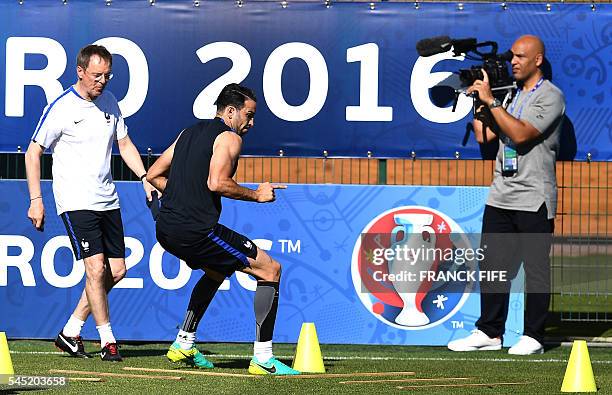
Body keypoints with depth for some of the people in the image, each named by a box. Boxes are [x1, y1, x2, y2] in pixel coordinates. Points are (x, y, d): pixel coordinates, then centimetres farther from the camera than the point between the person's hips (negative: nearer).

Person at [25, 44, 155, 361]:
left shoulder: (109, 102, 9)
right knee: (96, 269, -14)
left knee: (116, 271, 6)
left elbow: (124, 144, 19)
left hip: (107, 201, 7)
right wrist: (35, 200, -10)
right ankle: (108, 342, -6)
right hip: (76, 202, -7)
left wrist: (145, 178, 5)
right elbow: (33, 153, -4)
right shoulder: (60, 108, -10)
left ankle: (70, 332, 17)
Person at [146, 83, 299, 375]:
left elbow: (154, 175, 23)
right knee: (270, 270, 0)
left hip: (165, 230, 9)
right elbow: (217, 183, -20)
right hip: (196, 230, -9)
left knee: (218, 269, 36)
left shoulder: (189, 133, 21)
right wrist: (256, 195, -7)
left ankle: (184, 343, 32)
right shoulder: (229, 137, -4)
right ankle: (263, 358, -5)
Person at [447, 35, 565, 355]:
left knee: (535, 267, -2)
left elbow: (520, 133, -19)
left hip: (534, 199, -7)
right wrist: (477, 98, 9)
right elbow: (483, 135, 16)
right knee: (492, 265, 7)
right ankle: (489, 332, 13)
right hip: (500, 195, 7)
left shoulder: (550, 96, -7)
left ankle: (533, 336, 1)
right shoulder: (510, 94, 16)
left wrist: (490, 100, -16)